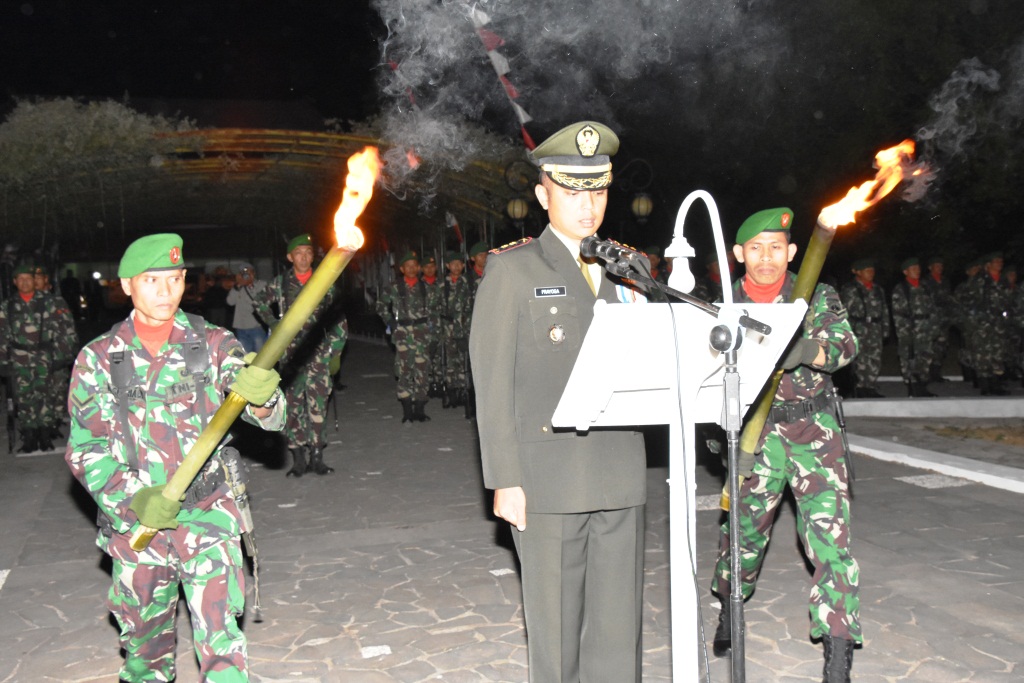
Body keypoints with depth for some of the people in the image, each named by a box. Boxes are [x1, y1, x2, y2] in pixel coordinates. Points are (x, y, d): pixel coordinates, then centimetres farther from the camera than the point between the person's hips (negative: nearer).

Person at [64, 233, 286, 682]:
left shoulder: (214, 346, -1)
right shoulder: (98, 358, 1)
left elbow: (270, 418, -10)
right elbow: (84, 448, -1)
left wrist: (260, 396, -35)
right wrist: (131, 499, -18)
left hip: (208, 514, -2)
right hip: (133, 520, 2)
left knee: (221, 640, -9)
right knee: (144, 637, 18)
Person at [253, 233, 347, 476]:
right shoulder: (280, 283, 6)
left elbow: (338, 318, 9)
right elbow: (260, 302, 20)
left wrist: (334, 346, 4)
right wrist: (274, 325, 9)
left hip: (317, 351, 0)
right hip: (290, 351, 0)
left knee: (318, 403, -2)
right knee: (293, 402, -2)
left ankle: (316, 456, 5)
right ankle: (298, 458, 3)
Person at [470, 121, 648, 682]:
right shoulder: (511, 267, 2)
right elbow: (492, 382, -4)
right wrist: (505, 480, -8)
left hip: (621, 480, 4)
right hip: (548, 482, -4)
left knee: (618, 621, 10)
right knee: (555, 626, 5)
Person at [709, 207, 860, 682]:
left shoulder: (818, 297, 1)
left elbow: (846, 345, -13)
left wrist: (808, 350, -34)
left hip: (815, 432, -1)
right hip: (754, 434, 1)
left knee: (830, 537, -9)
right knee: (743, 531, 10)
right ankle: (730, 610, 40)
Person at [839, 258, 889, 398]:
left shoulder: (878, 289, 17)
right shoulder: (849, 289, -2)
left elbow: (884, 310, 19)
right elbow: (845, 311, -6)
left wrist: (885, 329, 13)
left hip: (875, 329, 6)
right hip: (859, 329, -6)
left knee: (875, 359, 5)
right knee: (860, 361, -8)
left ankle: (871, 388, 12)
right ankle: (860, 390, -2)